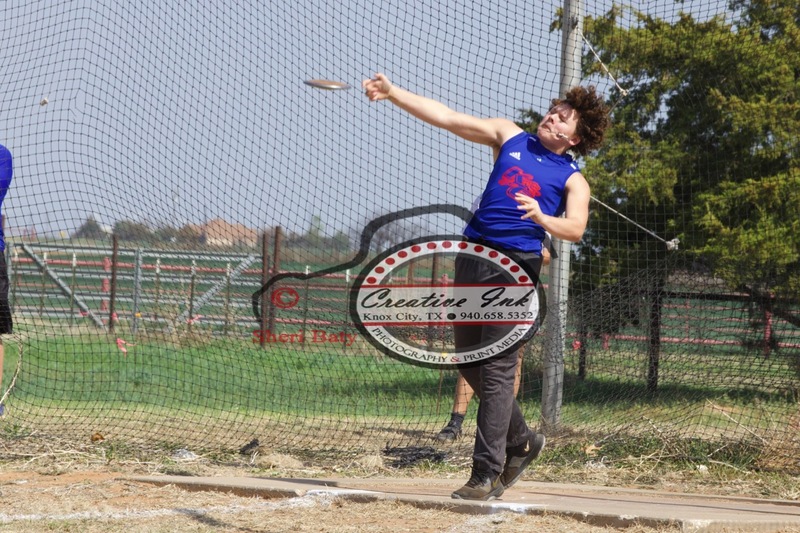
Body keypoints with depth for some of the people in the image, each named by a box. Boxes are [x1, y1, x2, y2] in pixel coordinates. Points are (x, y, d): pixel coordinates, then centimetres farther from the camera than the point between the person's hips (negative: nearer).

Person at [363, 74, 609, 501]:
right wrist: (393, 94, 3)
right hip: (473, 258, 5)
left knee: (497, 369, -10)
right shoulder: (509, 137, 16)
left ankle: (487, 473, -9)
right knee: (469, 361, 10)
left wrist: (543, 219, -30)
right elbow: (446, 117, 11)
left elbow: (575, 229, -10)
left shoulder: (573, 180, 6)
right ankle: (521, 441, 29)